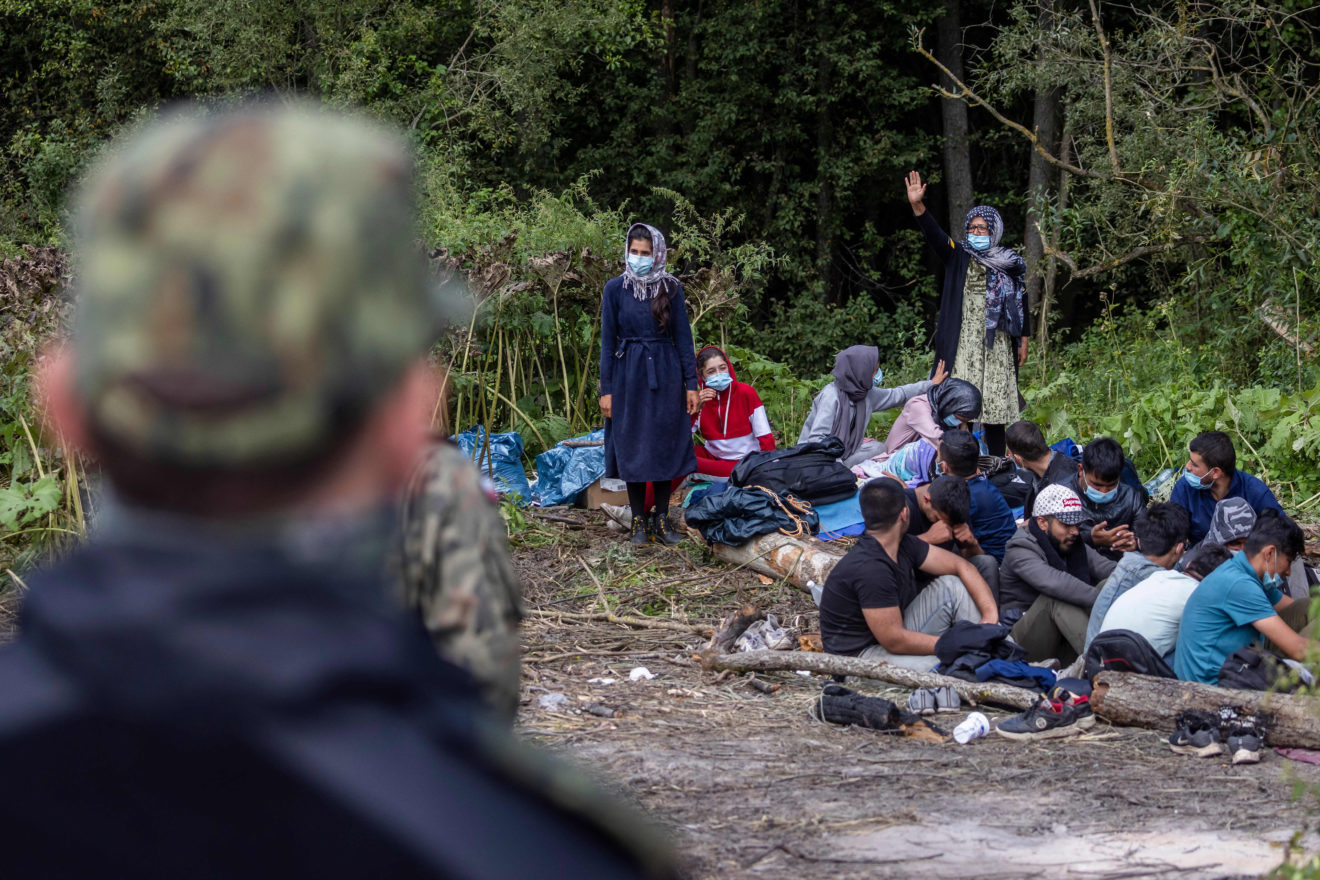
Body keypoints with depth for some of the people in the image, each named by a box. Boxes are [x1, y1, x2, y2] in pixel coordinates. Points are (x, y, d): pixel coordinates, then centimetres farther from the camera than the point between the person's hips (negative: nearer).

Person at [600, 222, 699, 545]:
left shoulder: (671, 288, 2)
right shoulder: (615, 289, 0)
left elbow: (683, 337, 4)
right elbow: (608, 341, 1)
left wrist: (691, 383, -1)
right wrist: (606, 389, -3)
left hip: (665, 375, 1)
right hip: (629, 376, -1)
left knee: (664, 445, 3)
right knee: (632, 446, 2)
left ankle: (662, 519, 11)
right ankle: (638, 520, 10)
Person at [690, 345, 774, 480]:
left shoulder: (746, 393, -7)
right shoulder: (699, 399, 2)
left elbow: (765, 438, -8)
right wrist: (695, 407, -19)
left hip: (744, 461, -5)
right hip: (713, 456, 5)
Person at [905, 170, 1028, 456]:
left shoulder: (1011, 264, 9)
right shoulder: (958, 256, 6)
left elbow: (1022, 303, 13)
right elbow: (934, 235, -9)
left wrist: (1023, 341, 8)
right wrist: (917, 206, -25)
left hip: (996, 342, 1)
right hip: (964, 342, -1)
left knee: (994, 402, 2)